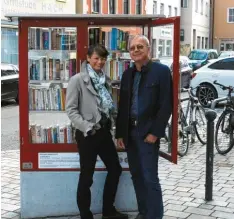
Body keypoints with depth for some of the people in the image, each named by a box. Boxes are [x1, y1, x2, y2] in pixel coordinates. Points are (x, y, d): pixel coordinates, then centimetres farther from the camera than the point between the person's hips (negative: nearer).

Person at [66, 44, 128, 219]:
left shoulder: (105, 79, 9)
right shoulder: (77, 80, -11)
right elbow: (71, 109, -14)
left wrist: (110, 122, 5)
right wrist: (87, 127, -20)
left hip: (104, 131, 7)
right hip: (87, 134, -7)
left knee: (115, 169, 15)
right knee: (87, 177, 3)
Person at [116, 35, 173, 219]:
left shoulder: (161, 71, -6)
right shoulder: (127, 74, 12)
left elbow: (166, 105, -10)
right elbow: (122, 105, 14)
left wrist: (155, 132, -14)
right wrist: (120, 133, 9)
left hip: (148, 132, -6)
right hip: (130, 132, 6)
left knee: (150, 177, -5)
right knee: (136, 175, 12)